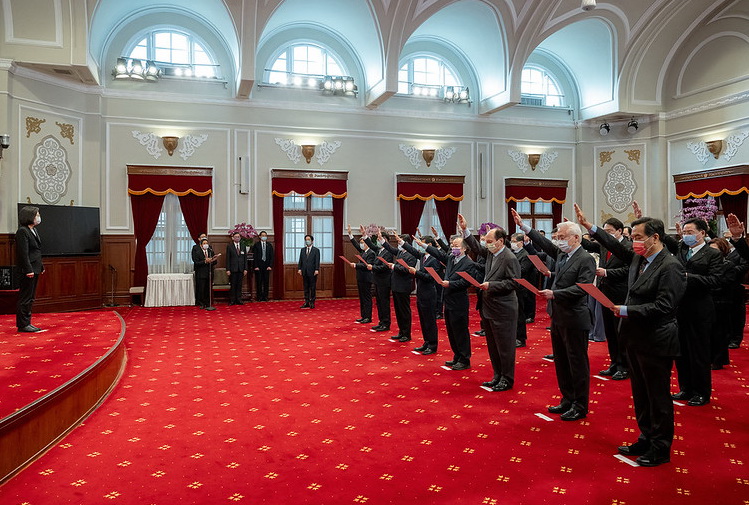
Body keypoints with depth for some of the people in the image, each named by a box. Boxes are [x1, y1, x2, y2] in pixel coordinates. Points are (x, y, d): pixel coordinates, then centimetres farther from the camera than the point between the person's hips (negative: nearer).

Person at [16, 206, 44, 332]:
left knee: (30, 298, 14)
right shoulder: (22, 231, -13)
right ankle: (22, 325, 4)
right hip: (28, 270, -10)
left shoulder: (33, 230, 15)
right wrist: (28, 270, -20)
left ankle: (27, 323, 21)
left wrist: (41, 266, 18)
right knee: (25, 298, -3)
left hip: (35, 269, 10)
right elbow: (23, 253, -18)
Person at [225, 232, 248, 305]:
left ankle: (238, 300, 12)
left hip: (241, 269, 3)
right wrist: (228, 269, -8)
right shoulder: (229, 246, 2)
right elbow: (227, 259, -1)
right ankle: (232, 300, 7)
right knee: (232, 285, 0)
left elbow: (245, 258, 10)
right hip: (233, 269, -3)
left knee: (239, 285, 6)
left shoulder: (243, 246, 10)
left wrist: (245, 269, 3)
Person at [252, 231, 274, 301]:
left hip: (267, 266, 2)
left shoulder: (269, 246, 10)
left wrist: (270, 266, -4)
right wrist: (256, 266, -9)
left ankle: (265, 296, 8)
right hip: (258, 266, -2)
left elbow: (271, 257, 7)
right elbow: (254, 256, -1)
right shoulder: (256, 245, 3)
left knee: (266, 282, 2)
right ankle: (259, 297, 4)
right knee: (259, 282, -1)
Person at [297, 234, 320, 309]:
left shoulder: (316, 250, 2)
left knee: (313, 288, 1)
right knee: (306, 288, 7)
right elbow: (300, 260, 10)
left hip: (312, 272, -4)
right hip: (304, 272, 4)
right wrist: (299, 268, -1)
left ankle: (312, 303, 6)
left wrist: (317, 270, -15)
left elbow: (317, 261, -5)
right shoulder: (302, 250, 14)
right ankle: (306, 302, 11)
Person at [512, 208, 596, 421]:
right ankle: (567, 400, 30)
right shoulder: (561, 254, 10)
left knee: (577, 363, 3)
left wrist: (554, 293, -25)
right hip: (558, 318, 9)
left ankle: (580, 407, 15)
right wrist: (523, 226, 17)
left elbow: (581, 288, -22)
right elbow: (544, 243, 20)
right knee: (561, 362, 16)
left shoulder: (586, 259, -14)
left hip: (574, 320, -9)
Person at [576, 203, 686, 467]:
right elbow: (617, 248, 20)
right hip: (636, 339, 9)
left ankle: (661, 449, 20)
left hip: (656, 342, -9)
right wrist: (590, 226, 17)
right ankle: (646, 439, 33)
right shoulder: (639, 258, 6)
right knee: (640, 394, 18)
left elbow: (663, 306, -24)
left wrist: (627, 311, -22)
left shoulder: (670, 267, -18)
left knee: (658, 396, 5)